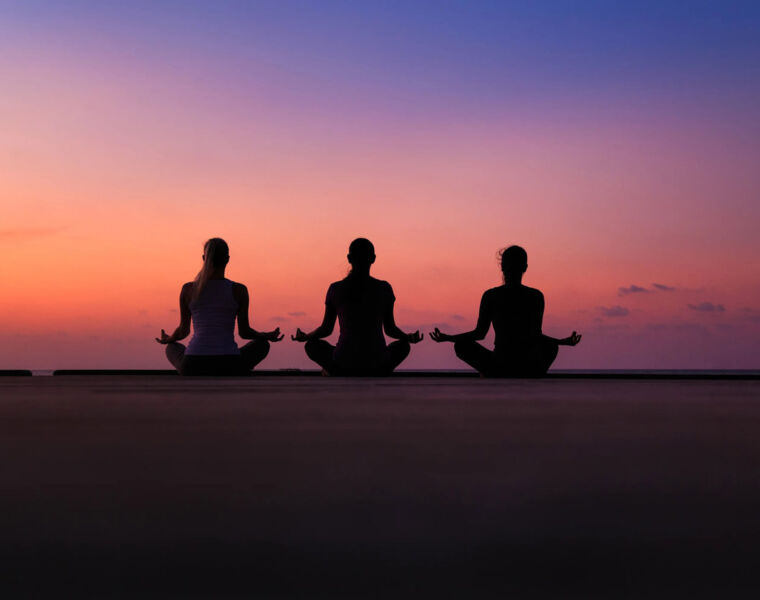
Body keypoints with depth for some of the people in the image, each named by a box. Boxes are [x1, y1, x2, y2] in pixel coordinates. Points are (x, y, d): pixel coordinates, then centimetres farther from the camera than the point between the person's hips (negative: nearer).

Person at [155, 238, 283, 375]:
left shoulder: (188, 289, 2)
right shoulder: (239, 290, -2)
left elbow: (183, 331, 12)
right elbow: (244, 332, 5)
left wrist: (168, 339, 36)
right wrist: (268, 336, 26)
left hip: (193, 368, 2)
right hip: (227, 369, -2)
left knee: (173, 348, 38)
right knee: (263, 344, 30)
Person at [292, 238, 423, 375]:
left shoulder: (335, 289, -3)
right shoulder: (384, 288, -2)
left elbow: (326, 329, 7)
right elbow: (390, 329, 5)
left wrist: (305, 337, 28)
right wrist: (409, 338, 27)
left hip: (344, 367, 0)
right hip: (376, 367, 0)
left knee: (312, 345, 29)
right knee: (403, 345, 32)